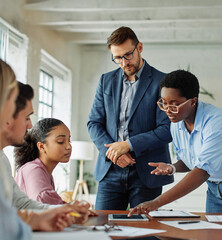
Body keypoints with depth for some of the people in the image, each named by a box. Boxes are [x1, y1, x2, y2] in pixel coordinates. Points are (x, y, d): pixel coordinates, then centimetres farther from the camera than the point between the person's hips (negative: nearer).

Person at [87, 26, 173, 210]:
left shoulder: (162, 82, -2)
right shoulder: (106, 80, 12)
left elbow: (167, 130, -8)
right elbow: (94, 123, 9)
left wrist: (128, 145, -15)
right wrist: (112, 151, -8)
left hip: (146, 174, -3)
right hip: (111, 171, 3)